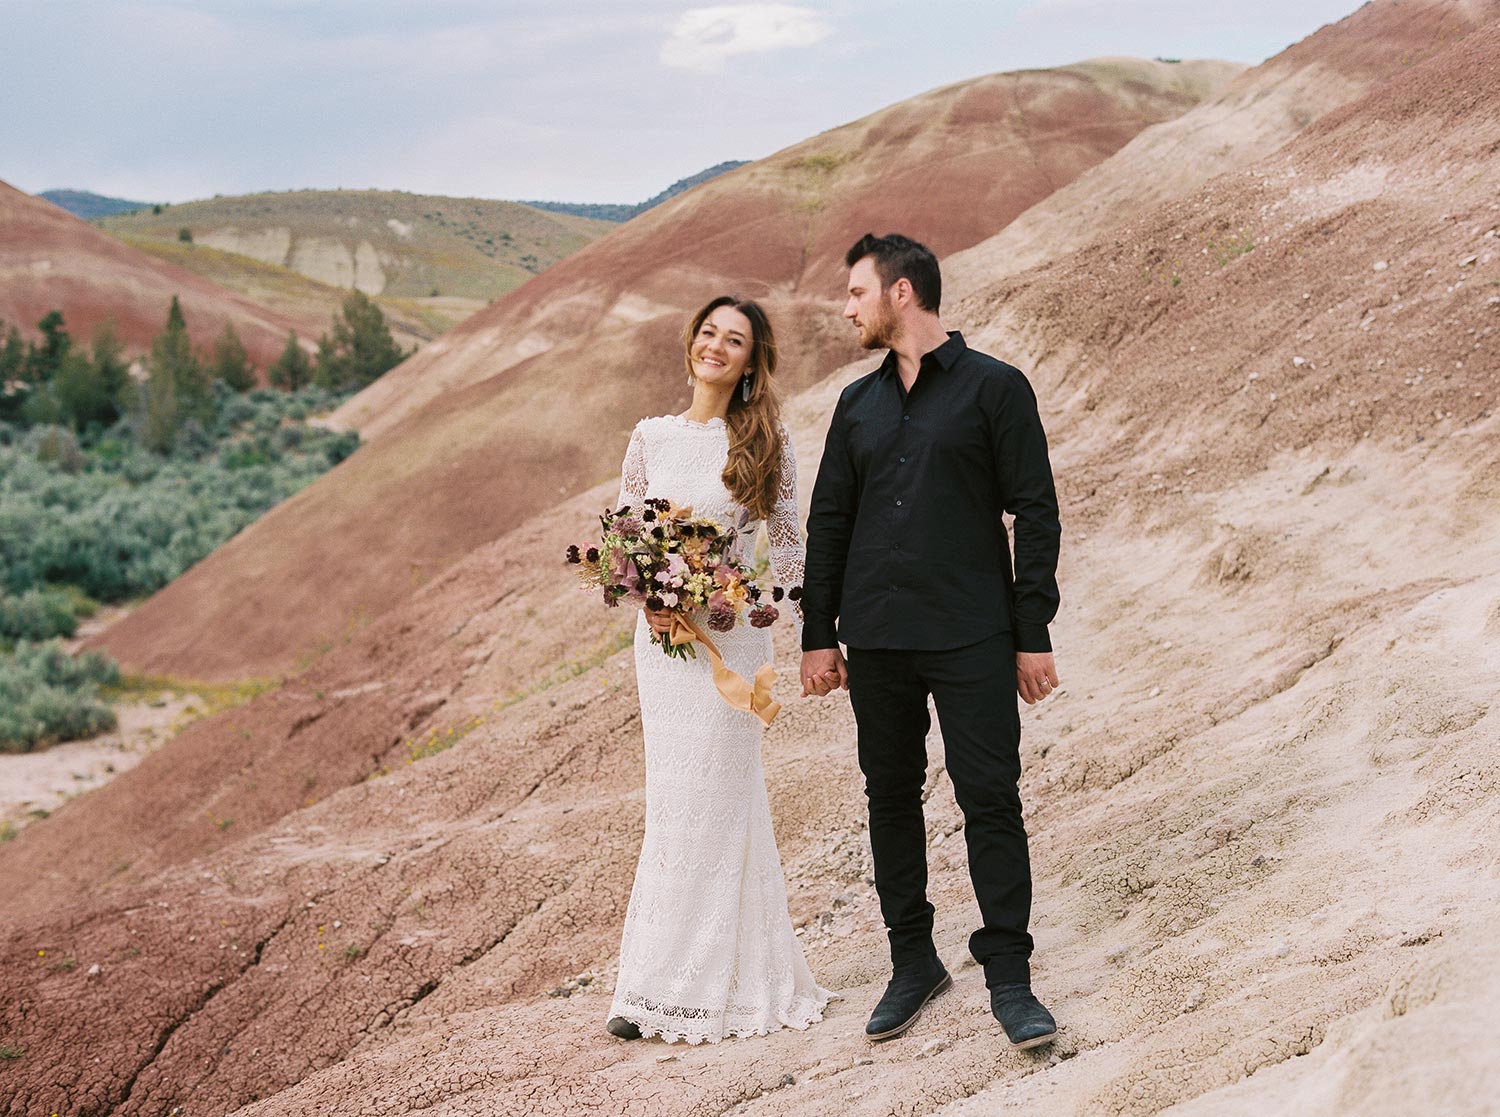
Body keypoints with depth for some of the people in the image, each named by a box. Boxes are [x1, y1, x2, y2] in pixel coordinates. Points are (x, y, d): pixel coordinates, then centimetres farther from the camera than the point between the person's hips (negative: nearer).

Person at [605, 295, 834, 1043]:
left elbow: (790, 542, 2)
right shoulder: (651, 437, 5)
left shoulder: (765, 443, -2)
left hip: (729, 638, -3)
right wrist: (647, 600, -8)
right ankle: (658, 986, 16)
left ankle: (709, 979, 12)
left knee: (714, 802, 1)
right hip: (659, 637, 3)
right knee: (671, 803, 8)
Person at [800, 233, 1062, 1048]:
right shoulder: (858, 405, 13)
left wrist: (1033, 634, -7)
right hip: (876, 639, 5)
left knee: (990, 798, -5)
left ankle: (1008, 976, 4)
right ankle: (913, 963, 21)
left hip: (972, 639, -4)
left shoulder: (994, 388, -1)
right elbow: (828, 522, 15)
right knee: (891, 798, 9)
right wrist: (817, 634, 10)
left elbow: (1035, 513, -3)